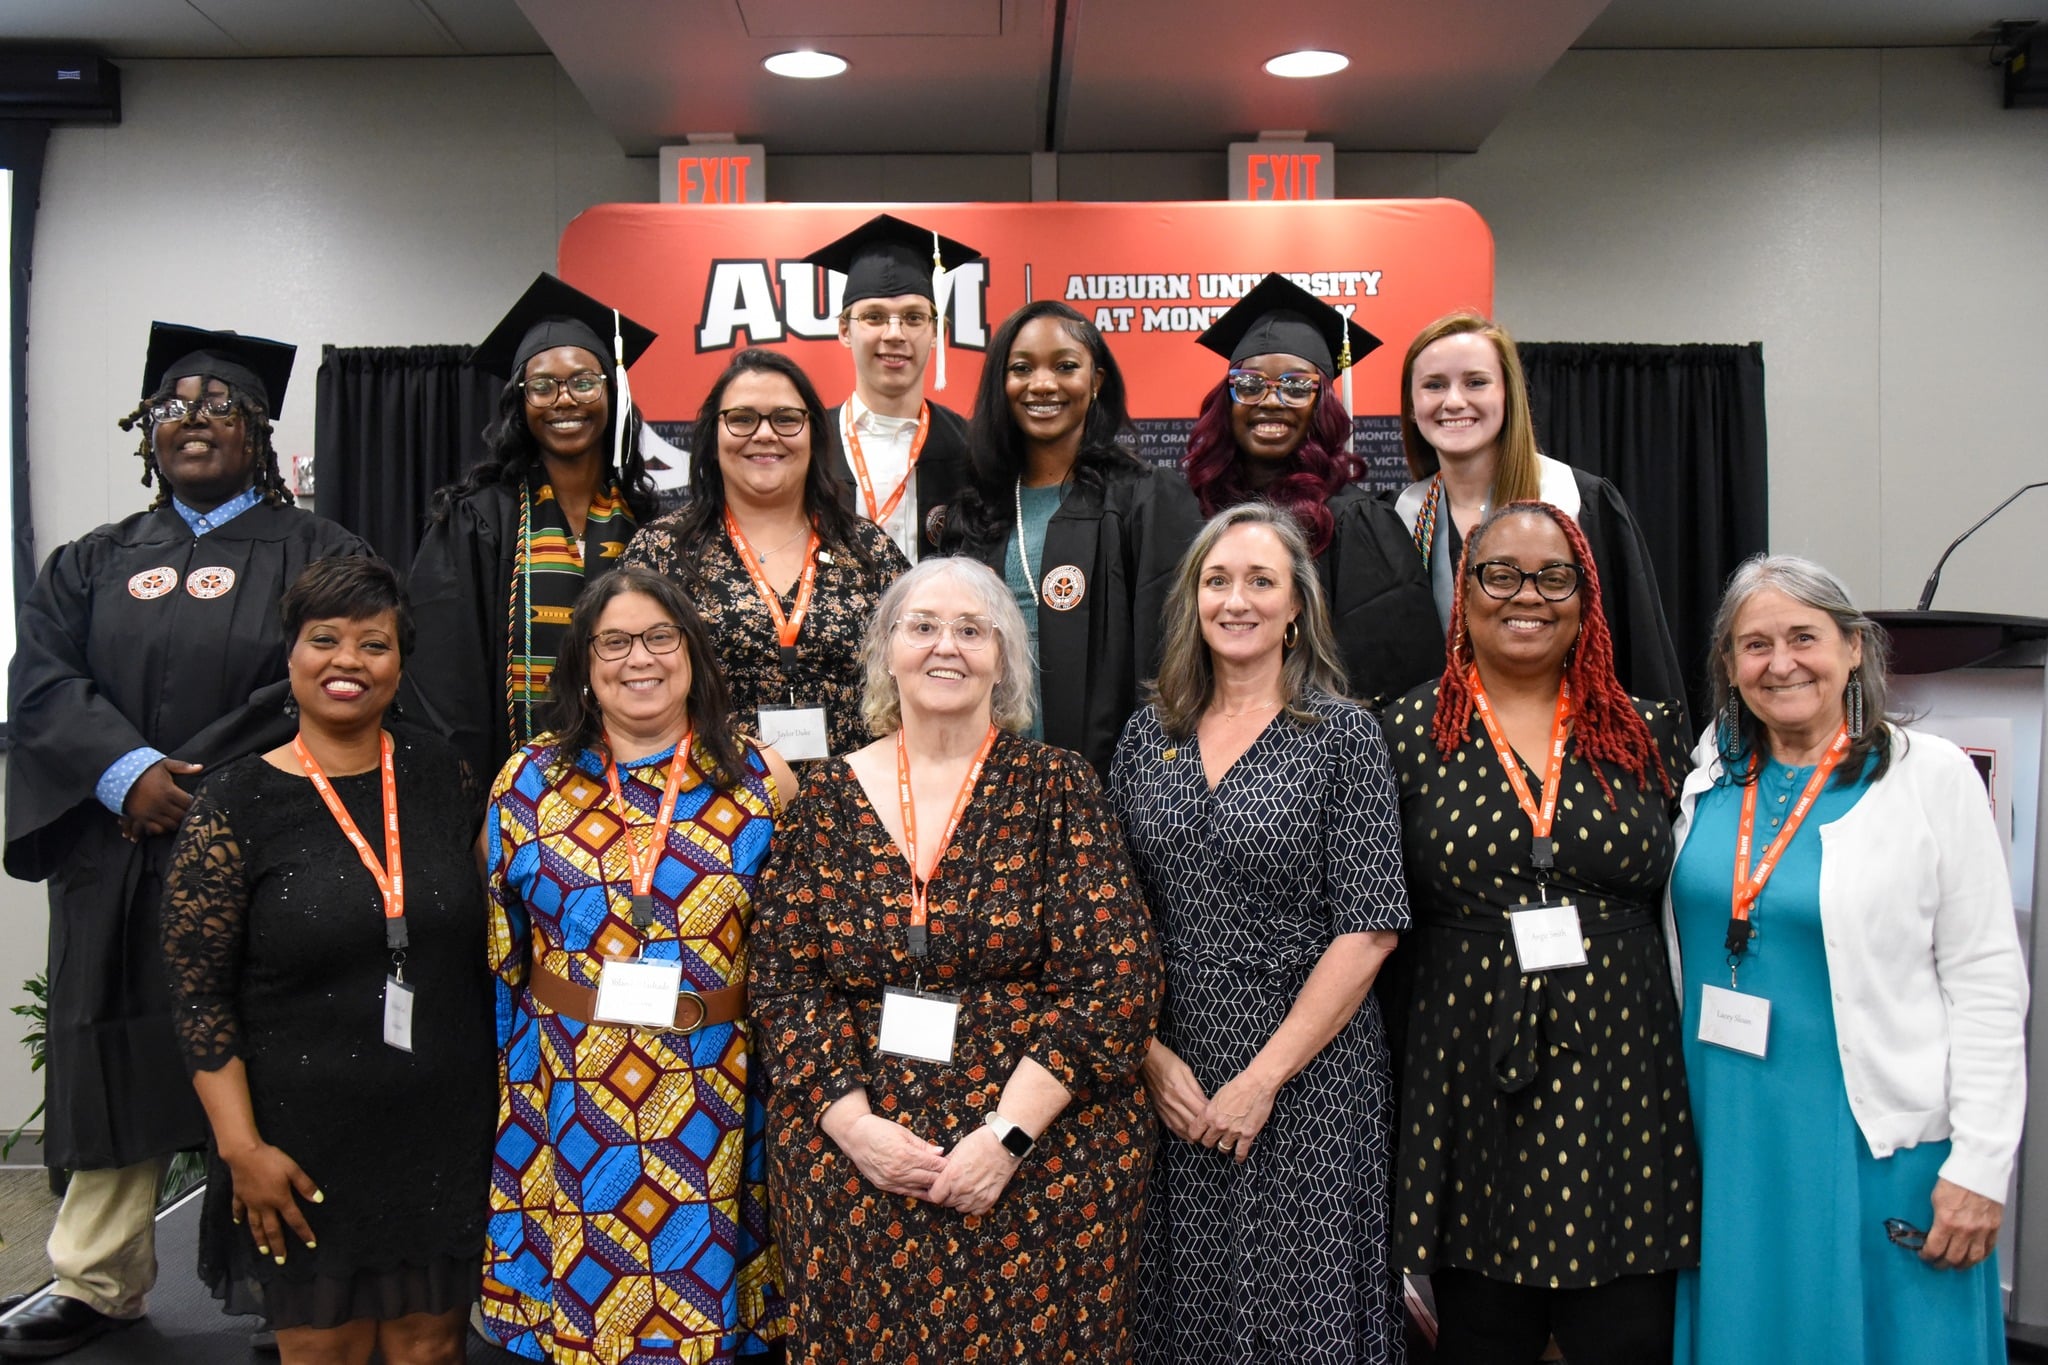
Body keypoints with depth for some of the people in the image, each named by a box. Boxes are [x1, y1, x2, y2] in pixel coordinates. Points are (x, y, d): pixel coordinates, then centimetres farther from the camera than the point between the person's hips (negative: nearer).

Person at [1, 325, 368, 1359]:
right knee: (122, 1068, 8)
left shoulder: (314, 554, 5)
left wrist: (190, 783, -14)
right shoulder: (94, 564, 16)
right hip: (118, 863, 4)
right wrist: (131, 772, -15)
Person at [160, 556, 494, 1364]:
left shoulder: (443, 777, 2)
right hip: (304, 1146, -2)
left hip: (445, 1136, 2)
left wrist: (503, 1099, 8)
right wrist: (242, 1148, -11)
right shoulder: (235, 804, -7)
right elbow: (198, 993, -6)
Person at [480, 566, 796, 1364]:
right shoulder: (530, 781, 0)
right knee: (581, 1293, 12)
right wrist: (504, 1105, 6)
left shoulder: (760, 781, -2)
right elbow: (498, 956, 5)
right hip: (572, 1105, 1)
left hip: (717, 1110, 0)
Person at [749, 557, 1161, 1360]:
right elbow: (781, 981, 2)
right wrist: (852, 1121, -13)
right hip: (849, 1163, 2)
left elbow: (1116, 981, -9)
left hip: (1042, 1158, -1)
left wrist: (1008, 1134, -17)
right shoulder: (828, 796, 4)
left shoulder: (1056, 788, -2)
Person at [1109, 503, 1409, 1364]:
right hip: (1169, 1080, 4)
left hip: (1307, 1077, -3)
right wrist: (1153, 1054, -4)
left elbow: (1369, 930, -10)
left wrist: (1263, 1077, -13)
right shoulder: (1148, 736, 7)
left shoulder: (1342, 735, -4)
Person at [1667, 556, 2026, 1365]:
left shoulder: (1932, 776, -7)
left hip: (1875, 1141, -4)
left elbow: (1987, 984, -8)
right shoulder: (1710, 777, 5)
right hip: (1729, 1132, 4)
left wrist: (1980, 1165, -12)